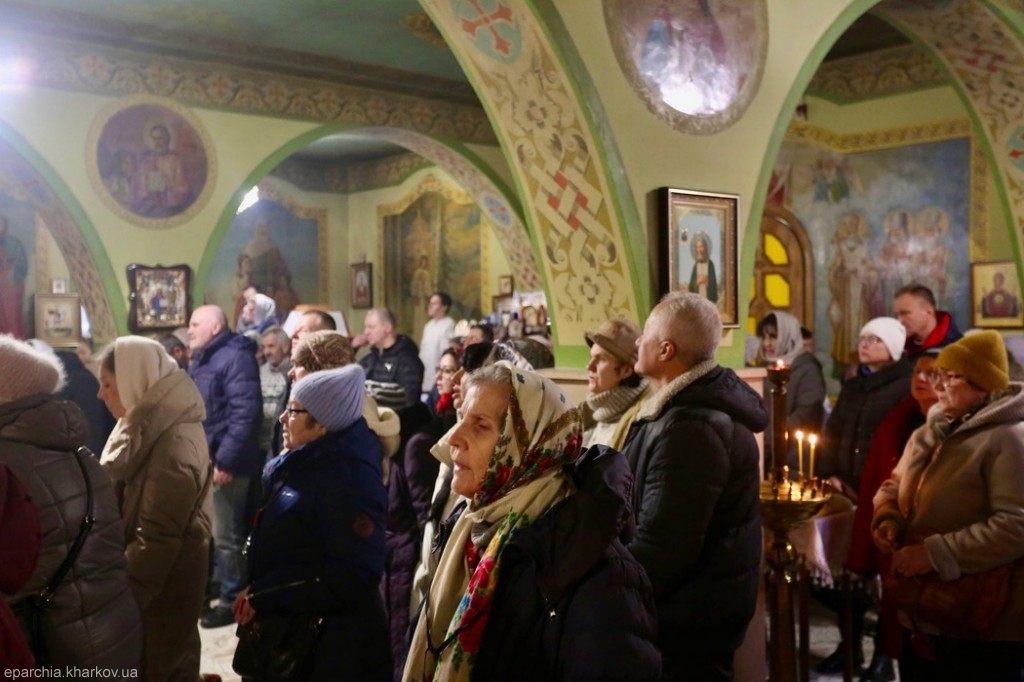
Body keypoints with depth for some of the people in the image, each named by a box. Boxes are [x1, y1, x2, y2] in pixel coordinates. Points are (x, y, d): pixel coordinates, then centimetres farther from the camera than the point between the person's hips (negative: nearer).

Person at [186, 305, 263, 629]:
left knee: (226, 537, -1)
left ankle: (232, 601, 11)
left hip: (223, 463, -10)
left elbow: (246, 412, -23)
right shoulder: (200, 360, 17)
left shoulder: (235, 357, -14)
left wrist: (225, 459, -25)